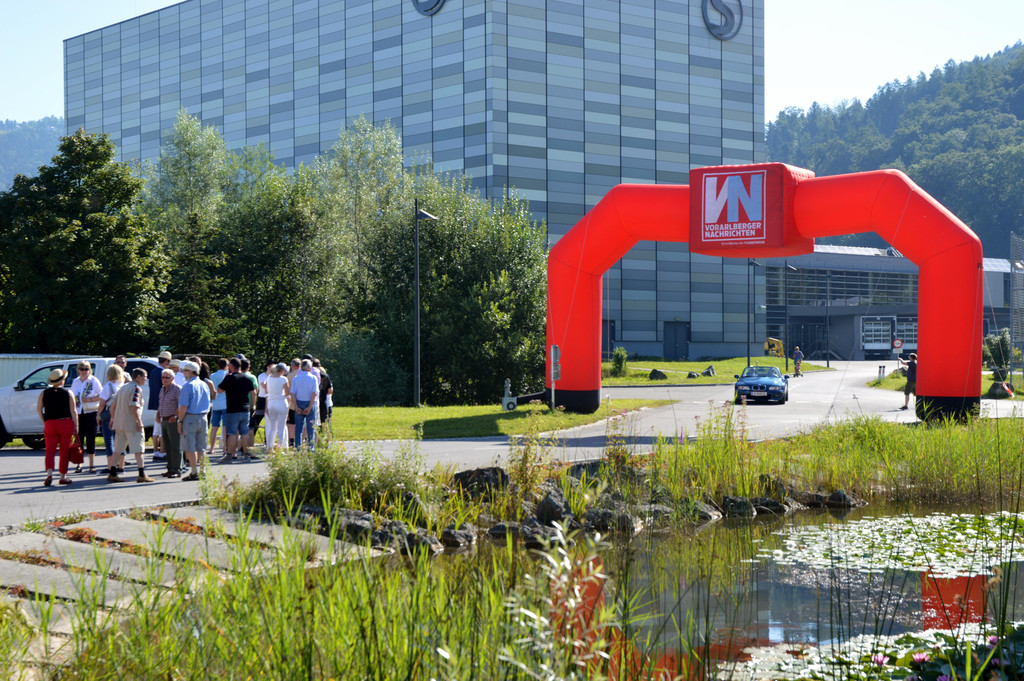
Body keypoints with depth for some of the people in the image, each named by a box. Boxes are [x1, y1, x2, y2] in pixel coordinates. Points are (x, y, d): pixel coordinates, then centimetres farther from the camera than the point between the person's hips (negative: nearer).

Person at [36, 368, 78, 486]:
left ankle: (49, 473, -16)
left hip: (50, 424, 1)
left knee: (50, 450, 3)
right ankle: (63, 476, 11)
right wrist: (76, 426, 1)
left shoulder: (44, 393, 3)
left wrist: (44, 422, 12)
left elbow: (39, 409, 2)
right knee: (64, 451, 7)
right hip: (66, 423, -1)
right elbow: (73, 411, -5)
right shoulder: (68, 393, -3)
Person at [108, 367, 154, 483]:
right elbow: (133, 407, -23)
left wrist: (112, 418, 23)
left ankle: (112, 474, 11)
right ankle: (142, 475, -4)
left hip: (119, 423, 8)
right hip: (132, 424, -8)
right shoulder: (136, 389, -11)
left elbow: (113, 404, 16)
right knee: (138, 450, -3)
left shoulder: (123, 387, 15)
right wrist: (139, 421, -21)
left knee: (117, 449, 11)